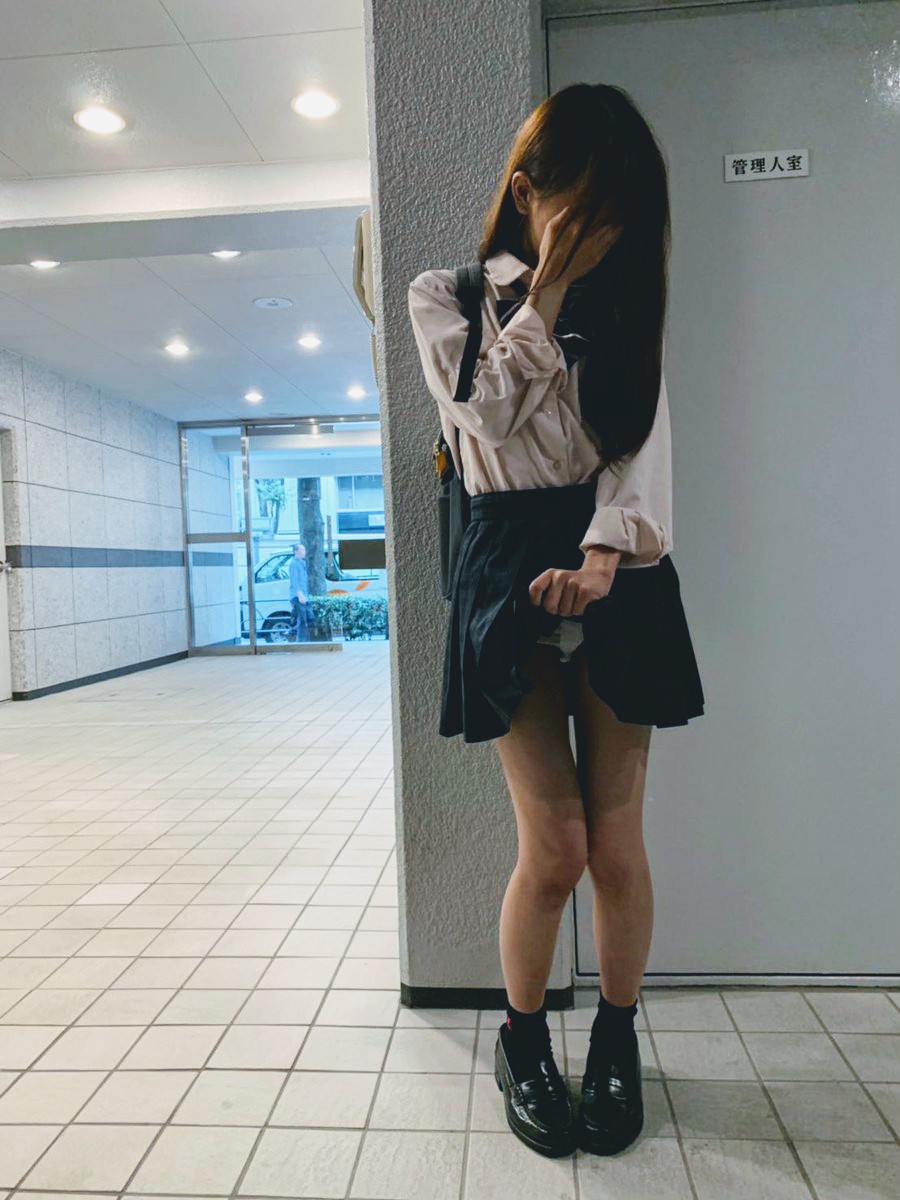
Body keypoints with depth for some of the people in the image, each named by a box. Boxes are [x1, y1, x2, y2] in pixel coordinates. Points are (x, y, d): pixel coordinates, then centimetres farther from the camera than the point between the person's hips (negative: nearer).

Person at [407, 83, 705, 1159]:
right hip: (510, 568, -2)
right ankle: (521, 1041, 23)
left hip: (615, 573, 2)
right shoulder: (447, 295, 9)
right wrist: (545, 290, -4)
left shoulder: (623, 304, 14)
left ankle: (617, 1041, 28)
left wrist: (604, 555, -18)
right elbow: (489, 414, -8)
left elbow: (645, 437, -1)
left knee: (616, 841, 2)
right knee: (555, 847, -5)